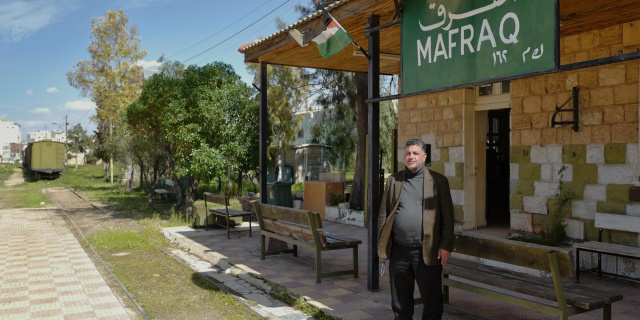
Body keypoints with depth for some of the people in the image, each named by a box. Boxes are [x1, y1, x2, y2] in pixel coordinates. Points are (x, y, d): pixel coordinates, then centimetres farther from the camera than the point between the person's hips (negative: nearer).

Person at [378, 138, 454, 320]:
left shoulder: (438, 181, 2)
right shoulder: (393, 180, 9)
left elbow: (447, 216, -1)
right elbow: (384, 214, 7)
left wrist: (446, 245, -8)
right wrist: (382, 246, 2)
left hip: (427, 251, -2)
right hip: (399, 251, 3)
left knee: (432, 301, 6)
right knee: (400, 302, 14)